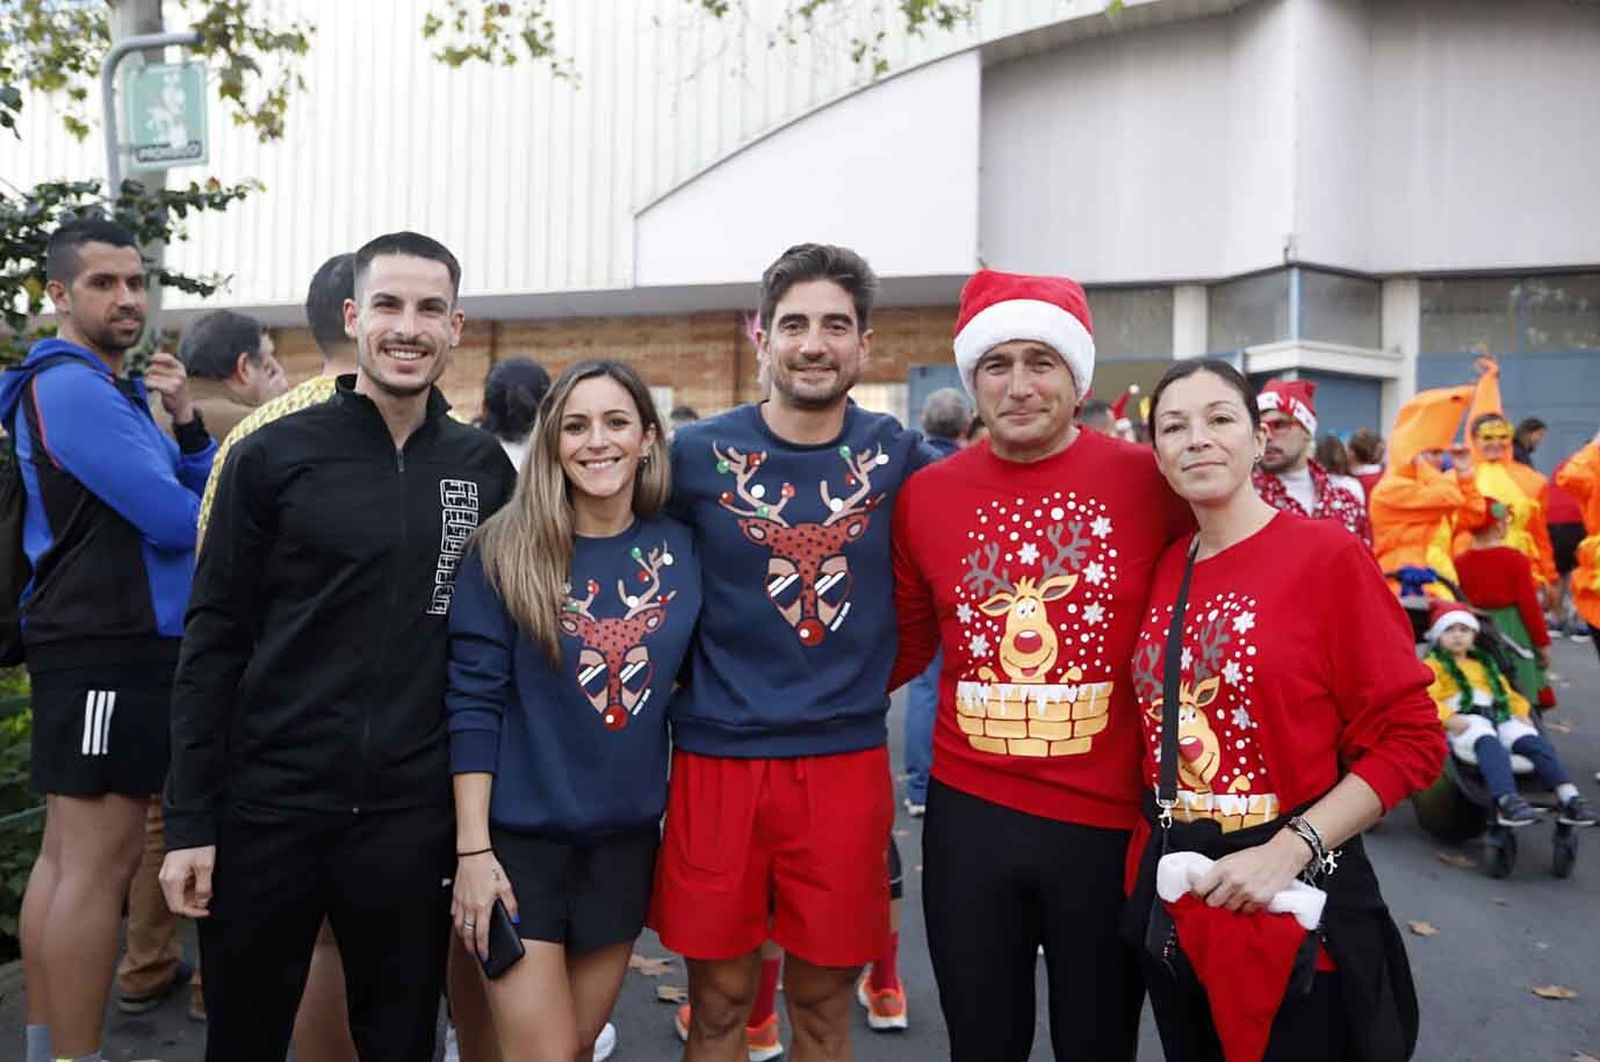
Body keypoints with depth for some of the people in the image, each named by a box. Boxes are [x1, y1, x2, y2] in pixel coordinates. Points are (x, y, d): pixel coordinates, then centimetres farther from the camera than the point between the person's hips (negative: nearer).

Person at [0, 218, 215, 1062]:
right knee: (100, 863, -6)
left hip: (109, 643, 10)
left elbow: (201, 490, 14)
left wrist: (185, 419, -1)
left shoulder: (110, 388, 19)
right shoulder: (68, 384, -12)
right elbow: (176, 519, -20)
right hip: (108, 648, -10)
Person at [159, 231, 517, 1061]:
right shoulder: (271, 456, -4)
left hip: (413, 814, 1)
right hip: (267, 804, -1)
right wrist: (189, 819, -5)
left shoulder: (484, 467, 2)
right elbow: (213, 640, -3)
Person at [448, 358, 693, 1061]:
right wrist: (472, 848, -13)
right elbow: (472, 701, -10)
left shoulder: (681, 549, -1)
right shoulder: (506, 550, -10)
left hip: (628, 838, 4)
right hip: (521, 840, -3)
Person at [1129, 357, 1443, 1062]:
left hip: (1292, 901, -5)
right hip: (1172, 896, 5)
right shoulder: (1163, 571, 3)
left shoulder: (1327, 555, -12)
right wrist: (1153, 859, 2)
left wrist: (1290, 850, -18)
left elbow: (1410, 740, -12)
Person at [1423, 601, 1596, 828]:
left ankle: (1568, 797, -34)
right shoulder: (1433, 664, 13)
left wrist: (1522, 713, 9)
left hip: (1499, 716, 6)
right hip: (1464, 720, -6)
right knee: (1490, 744, -38)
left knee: (1536, 742, -23)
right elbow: (1427, 698, -3)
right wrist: (1450, 718, -20)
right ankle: (1507, 801, -56)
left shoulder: (1485, 664, 35)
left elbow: (1507, 692, 30)